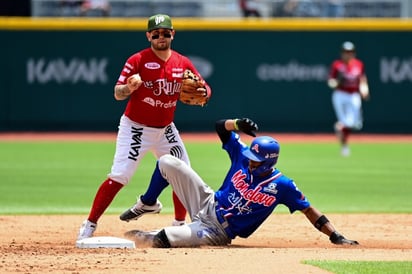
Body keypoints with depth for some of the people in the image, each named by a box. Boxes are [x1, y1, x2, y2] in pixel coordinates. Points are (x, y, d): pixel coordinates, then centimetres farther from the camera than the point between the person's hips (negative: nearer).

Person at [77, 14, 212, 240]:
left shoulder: (183, 63, 0)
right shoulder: (137, 60, -14)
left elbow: (205, 90, 6)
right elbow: (117, 94, -18)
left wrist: (201, 95, -19)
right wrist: (129, 88, -42)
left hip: (165, 129, 5)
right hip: (136, 128, -5)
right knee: (119, 176, -16)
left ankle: (180, 225, 22)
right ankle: (89, 225, -11)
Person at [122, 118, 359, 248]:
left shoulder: (282, 186, -18)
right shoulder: (243, 156, -7)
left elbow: (309, 210, -13)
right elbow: (222, 126, -3)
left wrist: (335, 236, -19)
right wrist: (238, 124, -26)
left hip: (219, 232, -6)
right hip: (208, 204, 6)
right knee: (168, 162, -5)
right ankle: (147, 204, 15)